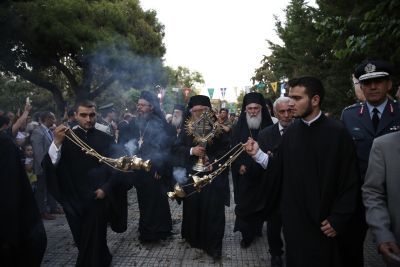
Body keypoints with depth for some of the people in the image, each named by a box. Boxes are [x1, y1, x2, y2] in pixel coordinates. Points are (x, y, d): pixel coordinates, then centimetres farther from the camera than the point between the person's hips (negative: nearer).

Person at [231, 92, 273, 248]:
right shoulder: (239, 128, 1)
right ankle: (247, 234, 15)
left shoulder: (268, 127, 2)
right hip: (244, 175, -1)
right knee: (244, 204, 2)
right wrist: (239, 165, -14)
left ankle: (257, 229, 30)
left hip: (263, 174, 1)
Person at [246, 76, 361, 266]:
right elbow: (280, 168, 2)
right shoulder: (291, 131, 2)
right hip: (294, 217, 4)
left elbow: (350, 181, -10)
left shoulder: (337, 132, -12)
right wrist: (258, 154, -11)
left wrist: (338, 219, -10)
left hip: (324, 221, -4)